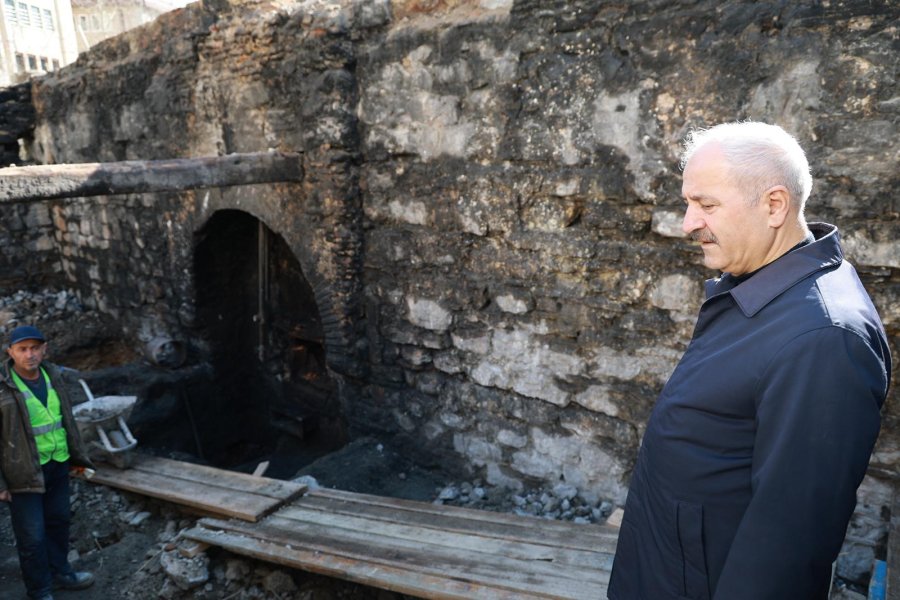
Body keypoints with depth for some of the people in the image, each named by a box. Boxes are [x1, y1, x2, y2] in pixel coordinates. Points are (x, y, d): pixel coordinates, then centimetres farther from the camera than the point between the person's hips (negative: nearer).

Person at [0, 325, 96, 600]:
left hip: (58, 465, 6)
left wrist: (78, 456, 15)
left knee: (58, 521, 21)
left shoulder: (57, 377, 0)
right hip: (24, 472, -6)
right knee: (32, 534, 5)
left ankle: (59, 572, 41)